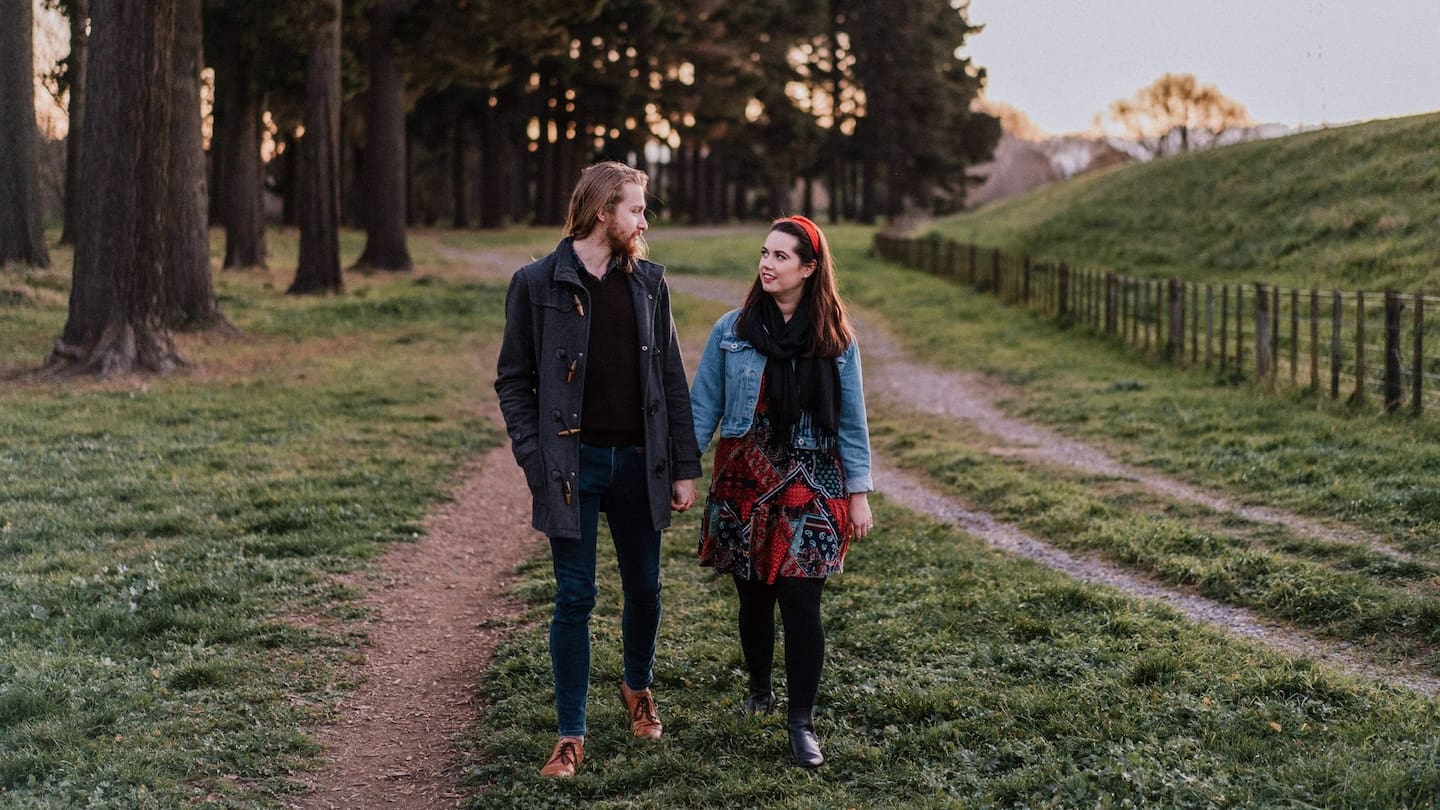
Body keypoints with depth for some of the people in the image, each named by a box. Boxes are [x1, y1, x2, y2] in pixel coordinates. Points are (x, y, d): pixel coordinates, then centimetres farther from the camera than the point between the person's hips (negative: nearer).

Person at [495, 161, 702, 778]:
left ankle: (638, 688, 40)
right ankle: (571, 735, 12)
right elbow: (513, 380, -1)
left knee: (644, 589, 14)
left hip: (638, 462, 3)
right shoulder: (538, 284, -4)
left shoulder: (648, 283, 5)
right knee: (574, 600, 1)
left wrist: (684, 467, 4)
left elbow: (672, 380, 7)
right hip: (574, 465, -3)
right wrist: (536, 462, -11)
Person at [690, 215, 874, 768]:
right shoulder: (732, 331, 0)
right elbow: (702, 408, 4)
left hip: (809, 487, -1)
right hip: (743, 481, 1)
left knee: (800, 603, -6)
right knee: (754, 597, 11)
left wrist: (858, 492, 3)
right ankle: (759, 690, 34)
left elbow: (851, 421, 5)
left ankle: (801, 721, 4)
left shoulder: (835, 339, 1)